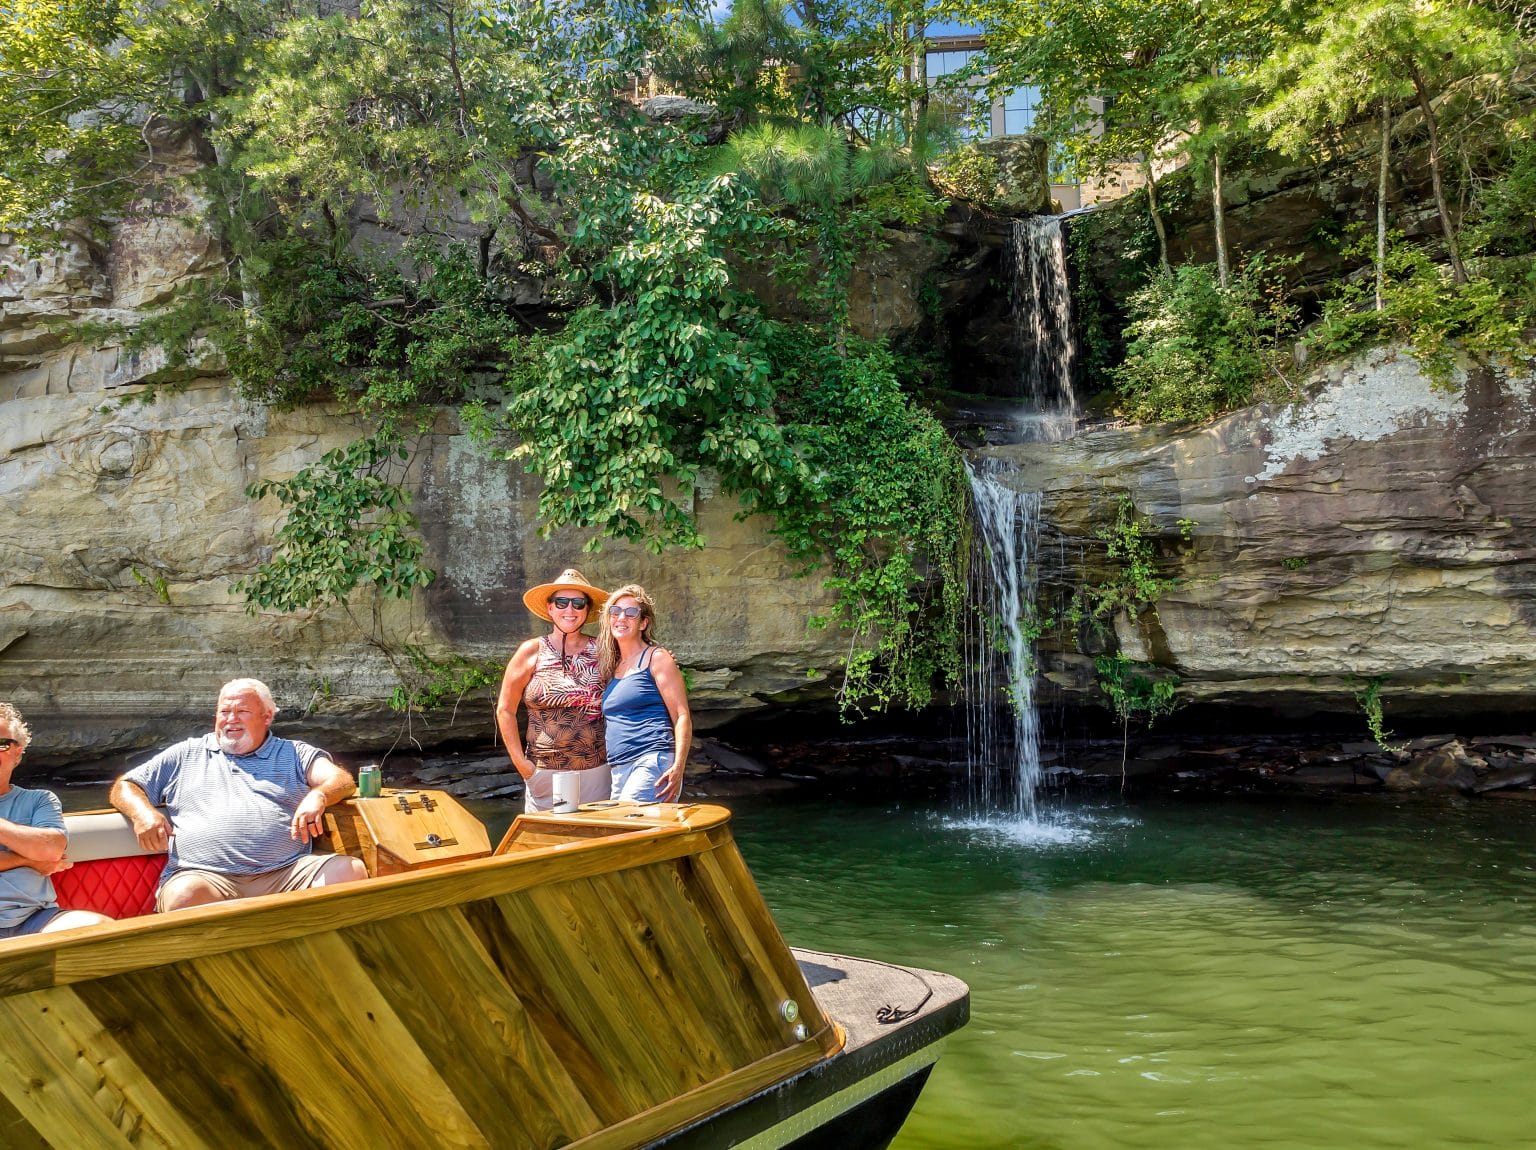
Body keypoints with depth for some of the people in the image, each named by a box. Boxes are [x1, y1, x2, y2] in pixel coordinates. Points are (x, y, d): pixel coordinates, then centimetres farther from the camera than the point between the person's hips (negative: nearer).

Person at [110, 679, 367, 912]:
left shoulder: (295, 754, 22)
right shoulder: (186, 755, 26)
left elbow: (342, 780, 9)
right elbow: (124, 788, 25)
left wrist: (318, 796, -16)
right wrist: (143, 812, 0)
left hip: (286, 873, 1)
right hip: (206, 876, 0)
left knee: (351, 870, -26)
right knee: (185, 895, -38)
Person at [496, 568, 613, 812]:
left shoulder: (601, 652, 5)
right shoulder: (532, 652, 2)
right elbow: (505, 710, 5)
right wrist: (521, 763, 0)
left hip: (595, 772, 1)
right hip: (545, 773, -1)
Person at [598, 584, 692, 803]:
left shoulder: (656, 658, 1)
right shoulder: (612, 667, 20)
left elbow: (682, 717, -5)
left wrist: (678, 767, -17)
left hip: (653, 763, -7)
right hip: (618, 772, 7)